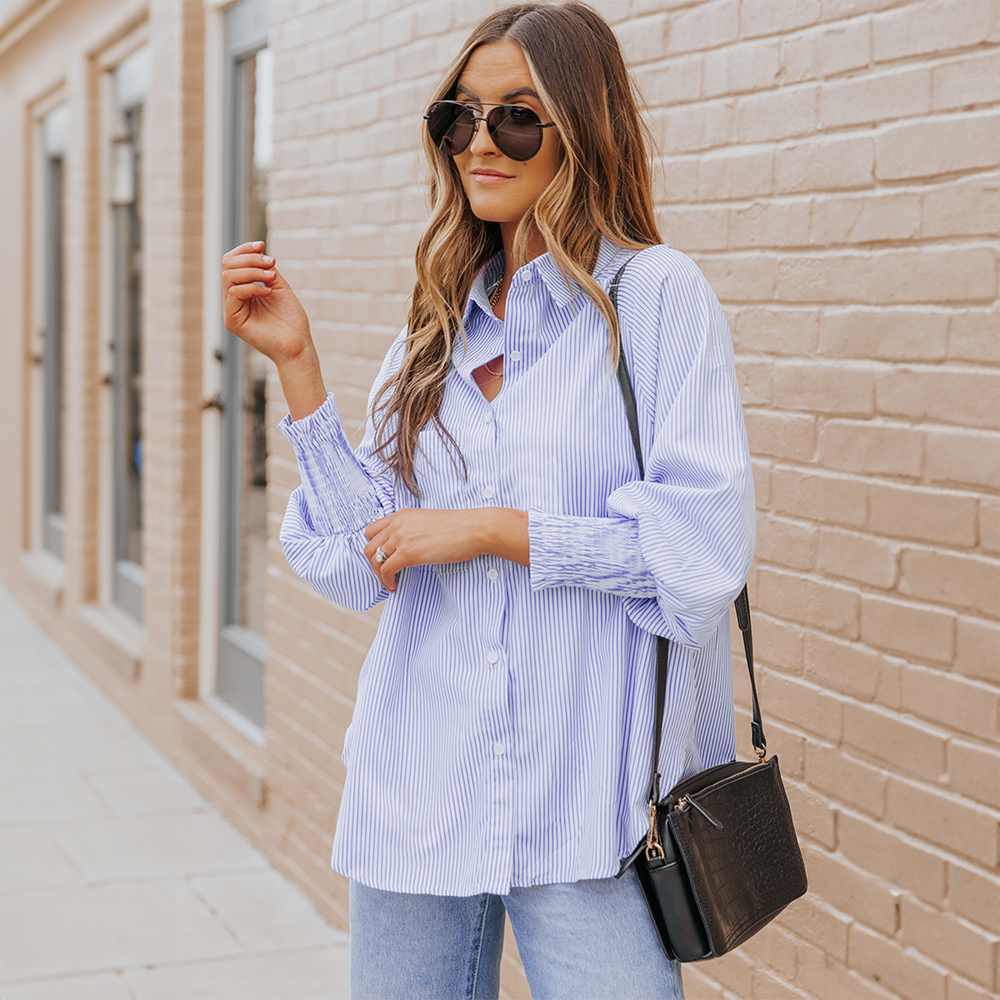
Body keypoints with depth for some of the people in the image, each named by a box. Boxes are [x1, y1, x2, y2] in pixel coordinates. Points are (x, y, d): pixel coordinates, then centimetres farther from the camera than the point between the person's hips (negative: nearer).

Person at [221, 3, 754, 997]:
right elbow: (364, 564, 4)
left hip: (588, 802, -5)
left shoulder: (655, 294, -5)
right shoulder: (437, 328, 11)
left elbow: (706, 542, -13)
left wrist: (489, 528, -11)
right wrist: (296, 364, -1)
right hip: (419, 794, 5)